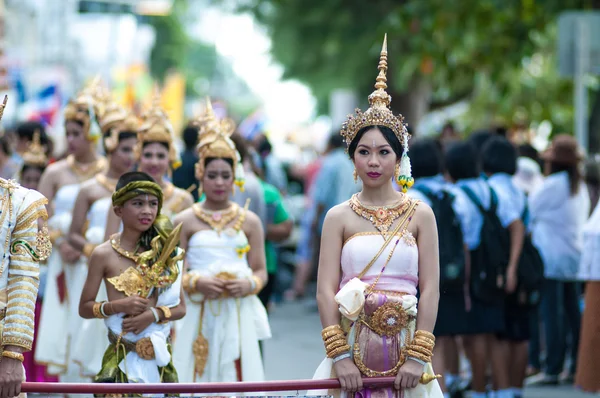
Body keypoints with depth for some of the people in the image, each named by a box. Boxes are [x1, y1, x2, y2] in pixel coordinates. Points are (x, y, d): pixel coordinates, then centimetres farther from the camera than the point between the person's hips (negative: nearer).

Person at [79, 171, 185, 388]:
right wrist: (118, 306, -14)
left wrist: (153, 315, -12)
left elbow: (180, 308, 8)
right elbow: (85, 308, 3)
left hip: (159, 355, 3)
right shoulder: (104, 254, -3)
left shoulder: (164, 251, 5)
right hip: (122, 356, -3)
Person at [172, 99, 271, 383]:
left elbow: (260, 271, 8)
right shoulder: (185, 221, 5)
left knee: (236, 373, -2)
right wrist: (196, 282, -14)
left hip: (238, 315, 1)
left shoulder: (250, 221, 7)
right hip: (198, 315, -1)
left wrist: (248, 284, -12)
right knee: (198, 375, -3)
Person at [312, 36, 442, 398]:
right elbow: (325, 290, -3)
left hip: (405, 345, 0)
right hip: (353, 344, 0)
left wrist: (417, 357, -9)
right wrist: (340, 355, -12)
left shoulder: (420, 215, 4)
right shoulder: (339, 217, 3)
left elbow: (430, 289, -1)